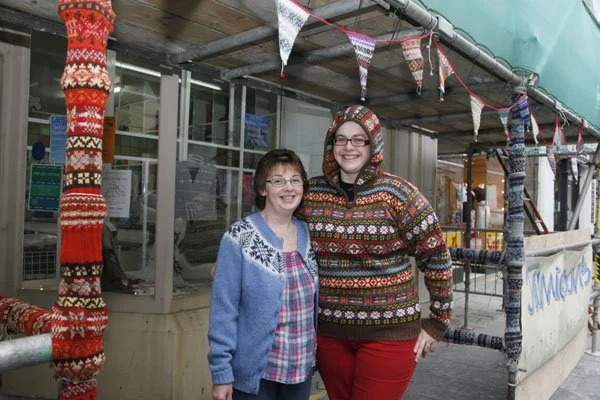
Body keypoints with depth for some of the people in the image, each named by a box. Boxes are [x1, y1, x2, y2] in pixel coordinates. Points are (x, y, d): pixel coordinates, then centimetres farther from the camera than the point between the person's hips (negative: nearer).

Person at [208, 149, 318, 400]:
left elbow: (314, 302, 10)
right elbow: (224, 310, -13)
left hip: (302, 369, 4)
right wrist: (221, 372, -13)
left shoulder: (309, 235, 2)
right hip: (254, 371, -4)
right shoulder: (240, 238, -13)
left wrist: (314, 356, 8)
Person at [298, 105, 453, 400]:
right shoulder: (311, 192, 0)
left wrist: (436, 323, -4)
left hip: (389, 332, -3)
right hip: (327, 330, 4)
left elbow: (436, 258, -6)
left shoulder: (396, 193, -10)